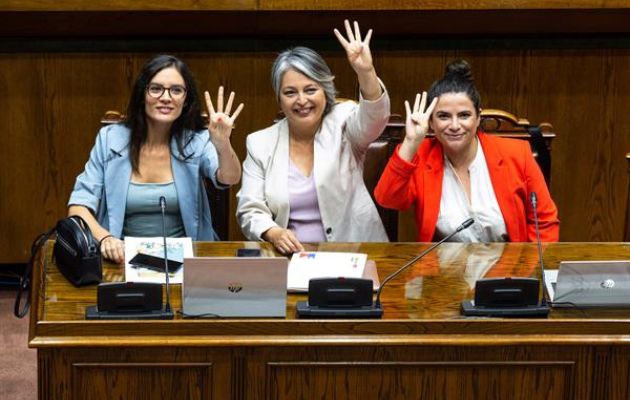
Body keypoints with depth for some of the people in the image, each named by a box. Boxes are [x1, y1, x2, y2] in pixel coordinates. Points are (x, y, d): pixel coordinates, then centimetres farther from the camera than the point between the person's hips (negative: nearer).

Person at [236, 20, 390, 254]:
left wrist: (366, 72, -39)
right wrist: (274, 233, -19)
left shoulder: (343, 123, 2)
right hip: (287, 258, 2)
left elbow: (374, 117, -21)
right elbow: (250, 212, 2)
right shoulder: (260, 143, 6)